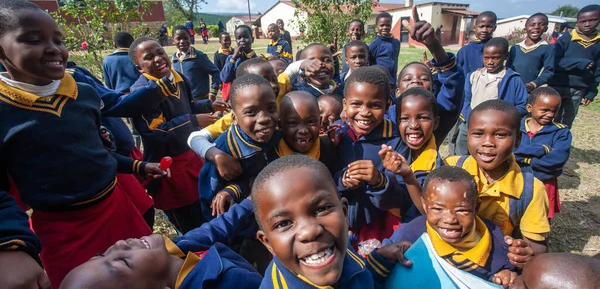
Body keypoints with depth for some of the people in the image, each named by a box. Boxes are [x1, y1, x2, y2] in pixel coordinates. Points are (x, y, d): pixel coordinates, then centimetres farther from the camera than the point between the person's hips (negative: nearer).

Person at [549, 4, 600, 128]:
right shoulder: (566, 39, -4)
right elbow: (553, 62, -11)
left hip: (579, 90, 3)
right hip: (558, 86, -3)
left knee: (566, 125, 11)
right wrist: (579, 63, -17)